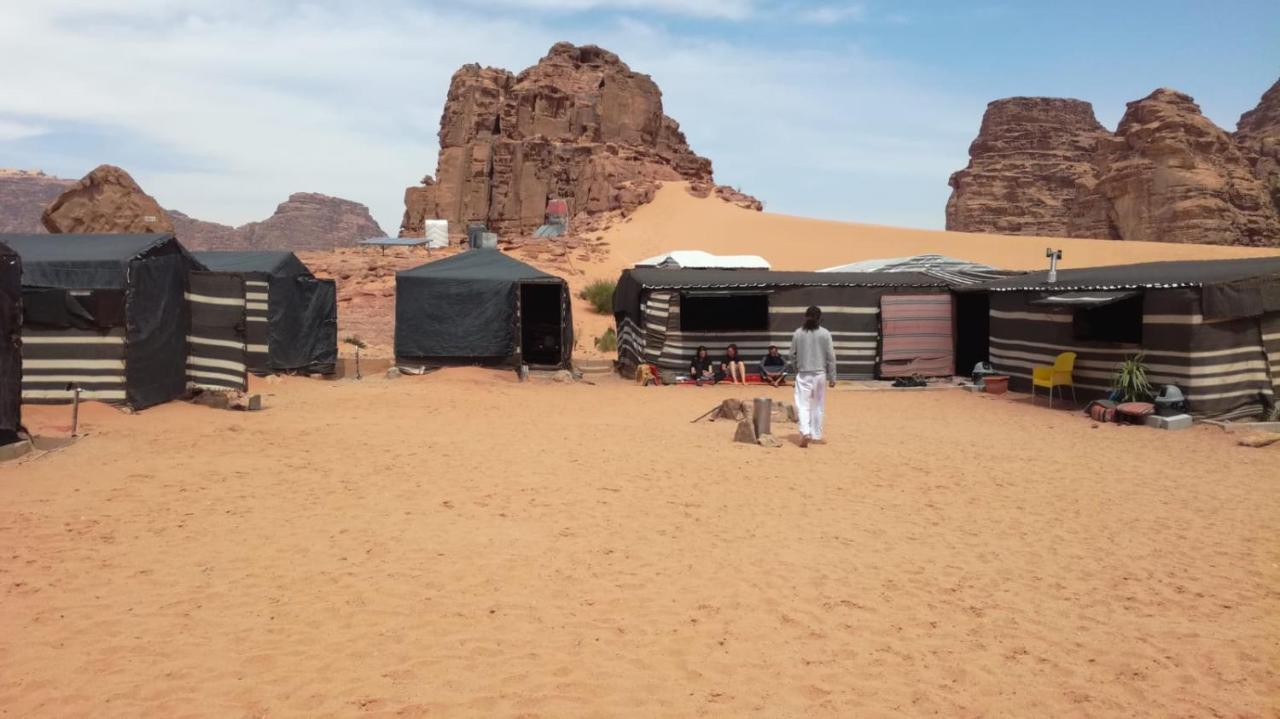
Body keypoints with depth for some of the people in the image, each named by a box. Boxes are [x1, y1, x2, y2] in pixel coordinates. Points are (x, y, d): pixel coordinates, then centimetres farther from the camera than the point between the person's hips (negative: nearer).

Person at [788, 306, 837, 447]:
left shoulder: (798, 333, -1)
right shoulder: (824, 333, -4)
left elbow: (793, 355, 4)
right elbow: (830, 356, -3)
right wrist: (832, 377, 4)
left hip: (803, 374, 0)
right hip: (820, 374, 0)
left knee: (803, 405, -1)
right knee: (818, 405, 13)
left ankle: (805, 432, -20)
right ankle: (816, 435, 20)